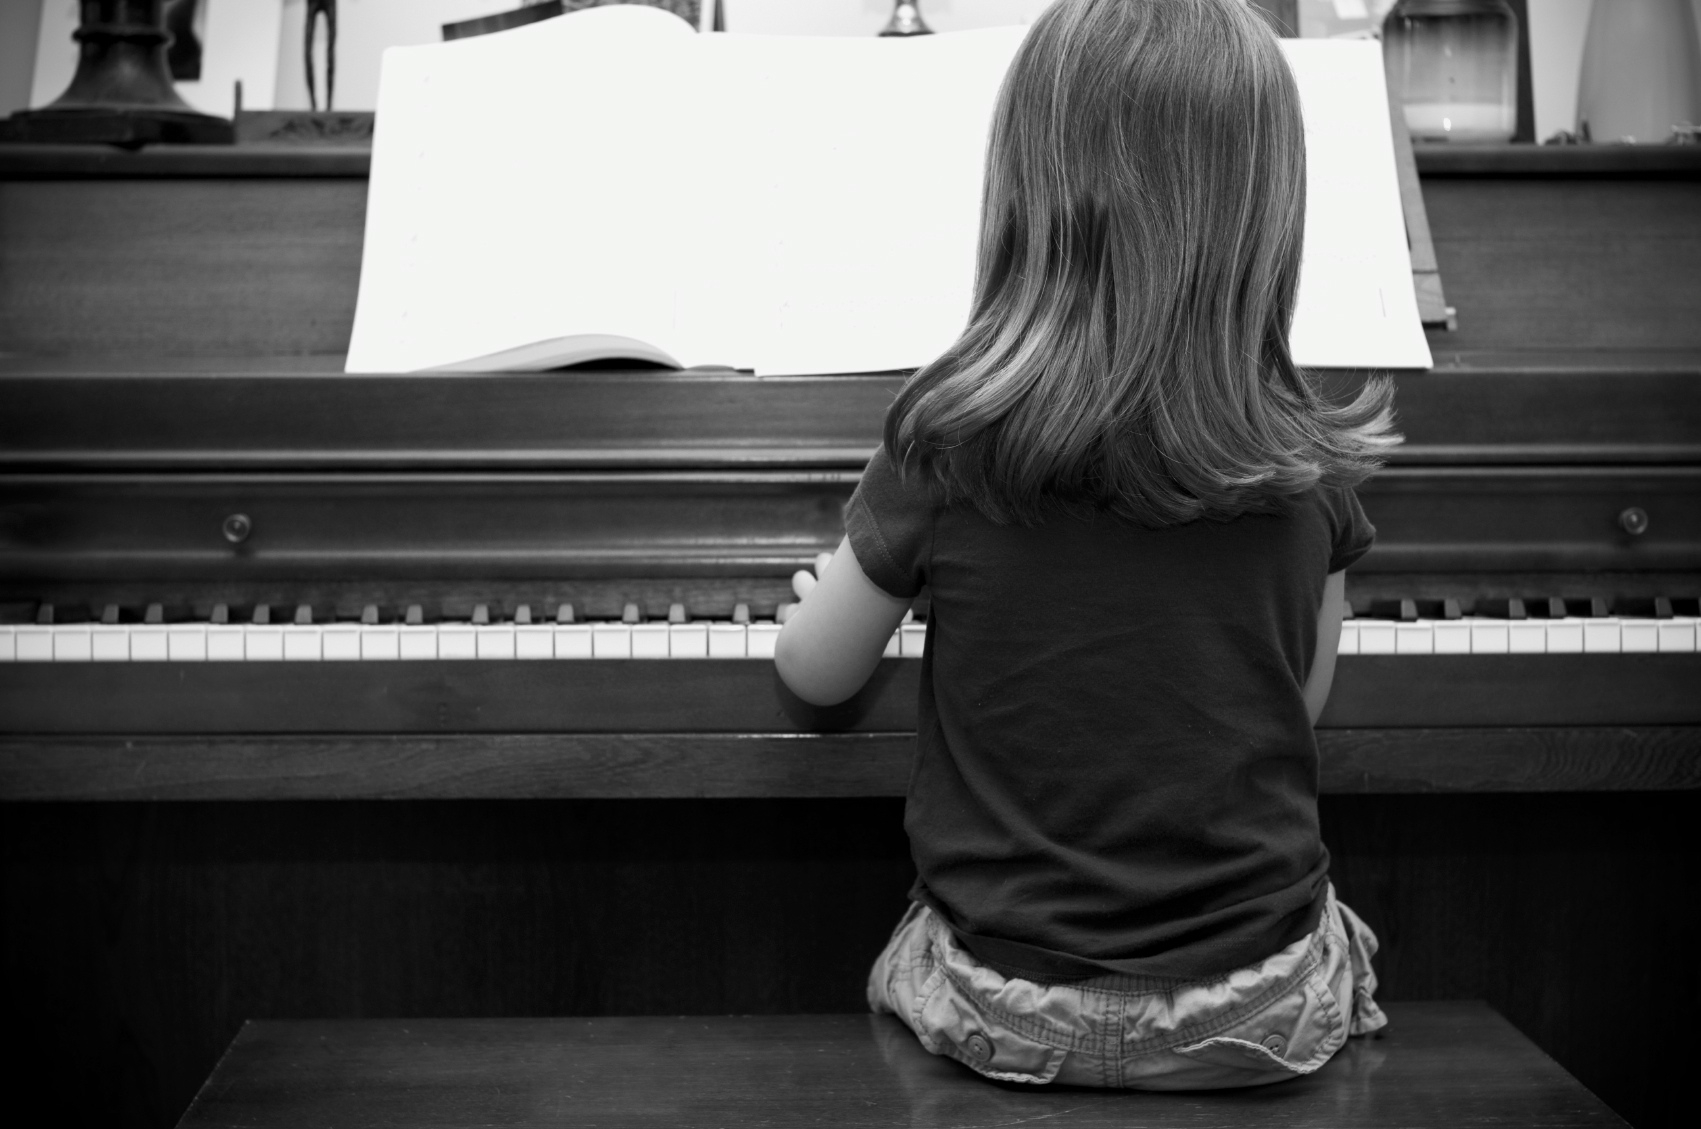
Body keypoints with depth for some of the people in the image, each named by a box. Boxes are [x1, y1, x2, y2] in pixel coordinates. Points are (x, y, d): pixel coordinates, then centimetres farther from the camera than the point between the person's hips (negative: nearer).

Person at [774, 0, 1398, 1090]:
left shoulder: (949, 436, -14)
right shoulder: (1306, 466, -9)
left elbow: (818, 674, 1)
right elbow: (1299, 702, 6)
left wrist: (827, 591, 22)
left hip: (1009, 1005, -1)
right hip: (1263, 1010, 1)